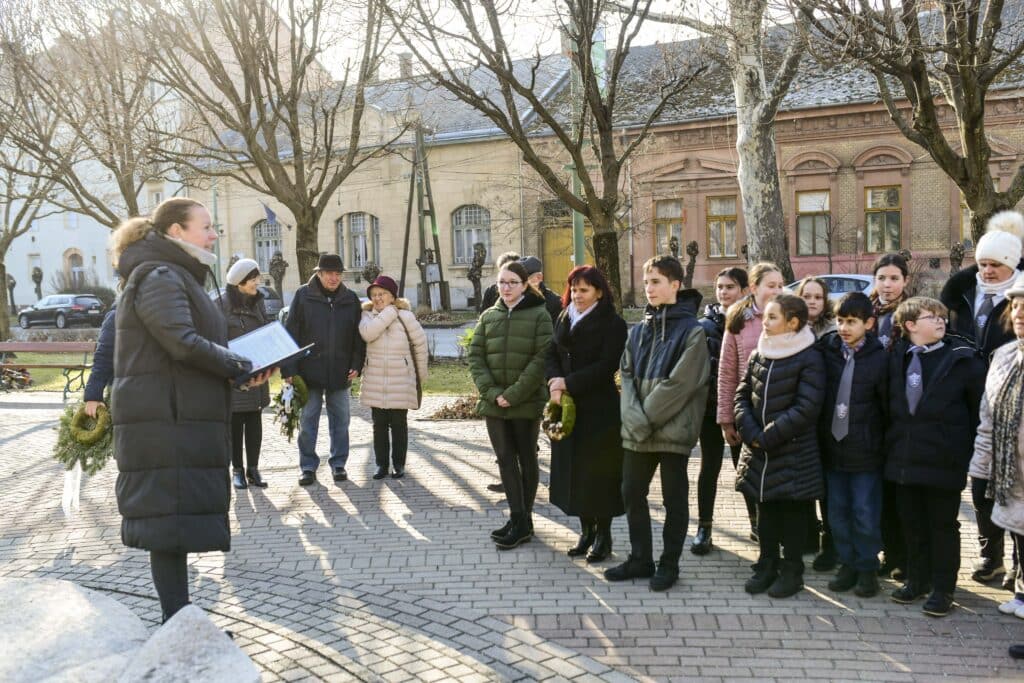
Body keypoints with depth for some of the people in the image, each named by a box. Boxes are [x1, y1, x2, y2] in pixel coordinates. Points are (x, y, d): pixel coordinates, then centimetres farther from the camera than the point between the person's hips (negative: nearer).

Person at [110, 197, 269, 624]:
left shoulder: (179, 277, 21)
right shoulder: (159, 277, -11)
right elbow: (182, 342, -23)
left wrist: (241, 365, 6)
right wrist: (239, 367, -11)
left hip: (182, 419, 10)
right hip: (166, 422, -10)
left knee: (174, 523, 12)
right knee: (171, 522, -7)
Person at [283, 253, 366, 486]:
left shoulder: (350, 299, 6)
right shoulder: (303, 295, -1)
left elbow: (358, 335, 10)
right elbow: (291, 334, -3)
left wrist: (357, 365, -1)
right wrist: (289, 370, -8)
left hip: (340, 372, 2)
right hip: (310, 370, -2)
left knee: (340, 420, 8)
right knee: (308, 421, 4)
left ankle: (338, 463, 20)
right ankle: (308, 467, 14)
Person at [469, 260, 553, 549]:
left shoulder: (539, 314, -3)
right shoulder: (488, 316, 9)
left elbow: (542, 358, -11)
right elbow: (475, 356, 4)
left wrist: (514, 394, -16)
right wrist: (492, 392, -9)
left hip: (527, 402, -4)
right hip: (493, 402, 4)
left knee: (526, 460, 7)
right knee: (505, 459, 5)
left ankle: (522, 521, 15)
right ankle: (519, 519, 11)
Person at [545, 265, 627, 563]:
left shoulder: (612, 323, -8)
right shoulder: (563, 320, 12)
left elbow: (607, 366, -16)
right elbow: (552, 355, 10)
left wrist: (568, 383, -16)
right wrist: (555, 384, -9)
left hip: (600, 407, -6)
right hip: (567, 407, 6)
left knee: (600, 471, 1)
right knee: (573, 468, 9)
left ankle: (603, 535, 15)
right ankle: (586, 530, 23)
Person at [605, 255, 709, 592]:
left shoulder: (691, 331, -8)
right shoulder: (639, 330, 11)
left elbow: (679, 384, -15)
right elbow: (627, 375, 4)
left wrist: (646, 418, -14)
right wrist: (634, 417, -11)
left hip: (673, 430, -6)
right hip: (636, 431, 6)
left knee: (674, 499, 7)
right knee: (632, 494, 13)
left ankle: (669, 563, 21)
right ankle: (640, 559, 28)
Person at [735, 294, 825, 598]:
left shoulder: (809, 358, -11)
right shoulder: (758, 355, 8)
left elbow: (806, 408, -18)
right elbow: (742, 395, 7)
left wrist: (768, 436, -18)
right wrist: (751, 432, -9)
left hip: (794, 452, -5)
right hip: (758, 451, 6)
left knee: (792, 513, 7)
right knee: (765, 510, 14)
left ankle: (792, 571, 21)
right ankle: (766, 567, 27)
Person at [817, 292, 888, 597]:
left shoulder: (879, 358, -8)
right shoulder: (826, 351, 0)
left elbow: (888, 405, -4)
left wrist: (883, 443, -3)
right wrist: (820, 435, 2)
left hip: (865, 450, -3)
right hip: (832, 447, 4)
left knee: (865, 514, 4)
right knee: (837, 512, 12)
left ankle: (867, 568, 20)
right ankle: (847, 564, 26)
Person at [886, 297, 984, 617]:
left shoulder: (962, 358, -5)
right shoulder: (897, 357, 5)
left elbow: (979, 406, -3)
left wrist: (971, 450, -4)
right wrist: (891, 443, 10)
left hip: (944, 459, -4)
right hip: (905, 457, 4)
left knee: (943, 524, 7)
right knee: (912, 522, 14)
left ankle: (943, 588, 18)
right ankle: (917, 579, 29)